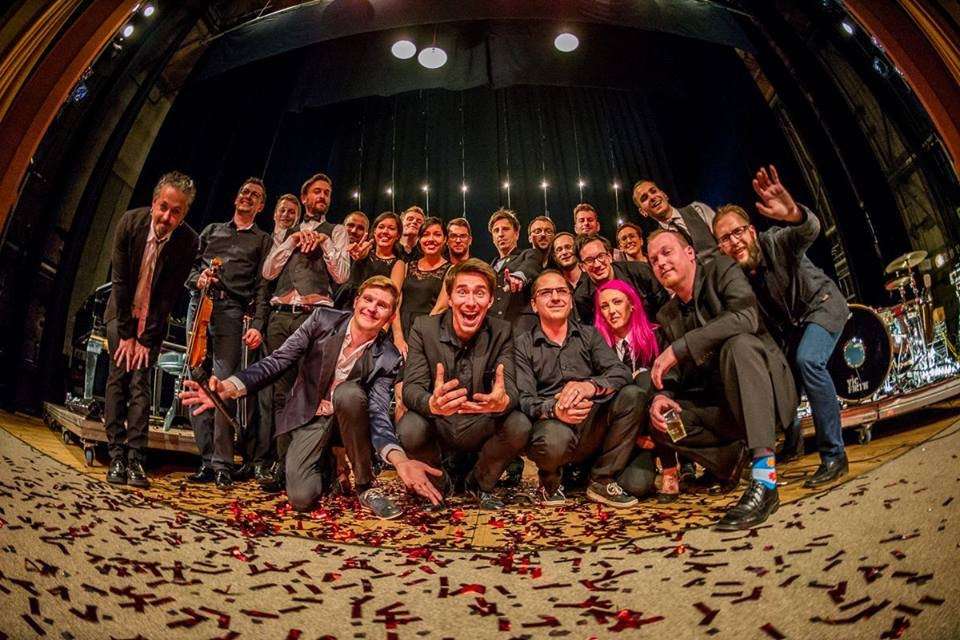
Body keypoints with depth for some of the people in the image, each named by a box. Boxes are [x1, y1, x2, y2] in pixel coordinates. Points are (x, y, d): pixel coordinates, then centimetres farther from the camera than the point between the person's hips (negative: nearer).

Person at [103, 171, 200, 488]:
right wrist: (126, 333, -13)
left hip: (153, 319, -1)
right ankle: (116, 456, -3)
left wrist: (146, 338, -15)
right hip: (122, 313, 1)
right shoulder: (130, 222, -18)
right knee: (118, 376, -7)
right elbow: (120, 280, -14)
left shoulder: (189, 241, -20)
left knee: (140, 381, -9)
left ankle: (135, 459, -8)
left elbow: (170, 294, -16)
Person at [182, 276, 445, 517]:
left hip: (347, 414, 0)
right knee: (301, 497, -23)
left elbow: (378, 414, -21)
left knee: (348, 393, -36)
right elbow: (277, 361, -11)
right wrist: (229, 388, -27)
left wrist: (399, 459, -41)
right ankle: (328, 465, 16)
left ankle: (366, 485, -16)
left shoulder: (387, 359, -14)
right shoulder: (323, 319, -12)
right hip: (310, 417, 1)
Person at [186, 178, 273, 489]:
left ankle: (223, 463, -9)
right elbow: (191, 262, 22)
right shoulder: (212, 230, 26)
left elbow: (263, 286, 4)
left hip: (231, 310, -3)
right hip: (199, 303, 4)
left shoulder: (263, 240, 16)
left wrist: (257, 325, -8)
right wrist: (197, 278, -2)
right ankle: (206, 459, 3)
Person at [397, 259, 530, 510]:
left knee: (520, 426, -27)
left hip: (480, 428, 1)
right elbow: (411, 388, -18)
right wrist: (432, 403, -44)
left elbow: (511, 388, -17)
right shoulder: (423, 328, -10)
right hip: (436, 426, -1)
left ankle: (479, 483, 5)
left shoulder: (502, 333, -7)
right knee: (409, 429, -32)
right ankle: (438, 481, 4)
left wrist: (503, 401, -45)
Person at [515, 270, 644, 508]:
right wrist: (553, 409, -30)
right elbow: (523, 399, -7)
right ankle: (550, 481, 2)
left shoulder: (589, 335, 12)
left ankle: (603, 481, -7)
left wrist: (591, 386, -28)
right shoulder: (522, 345, 5)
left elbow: (622, 372, -5)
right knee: (556, 438, -37)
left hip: (591, 428, 3)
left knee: (633, 395, -21)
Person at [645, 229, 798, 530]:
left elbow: (745, 318, -26)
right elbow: (672, 376, 5)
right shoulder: (666, 315, 10)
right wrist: (660, 397, -20)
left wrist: (679, 348, -29)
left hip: (768, 391, -5)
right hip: (722, 407, 5)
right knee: (658, 419, -16)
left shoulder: (722, 270, -5)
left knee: (738, 344, -35)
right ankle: (731, 456, 5)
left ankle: (764, 478, -41)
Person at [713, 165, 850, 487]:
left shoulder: (776, 241, -28)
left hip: (823, 306, -6)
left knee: (807, 361, -29)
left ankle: (833, 454, -19)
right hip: (787, 323, 6)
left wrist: (794, 214, -73)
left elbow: (809, 231, -50)